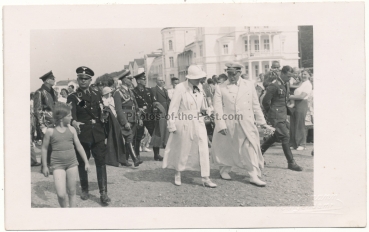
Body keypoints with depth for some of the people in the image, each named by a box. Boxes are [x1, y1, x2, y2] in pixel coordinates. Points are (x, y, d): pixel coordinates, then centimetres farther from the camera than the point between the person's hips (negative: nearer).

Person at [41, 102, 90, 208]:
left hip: (72, 164, 3)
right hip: (58, 165, -3)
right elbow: (44, 148, 4)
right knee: (61, 194, -10)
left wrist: (86, 162, 9)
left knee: (72, 192, 10)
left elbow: (79, 146, 9)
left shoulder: (71, 129, 2)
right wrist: (44, 166, 6)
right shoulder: (50, 131, -6)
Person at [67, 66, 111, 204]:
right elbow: (71, 114, -17)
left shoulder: (97, 95, 12)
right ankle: (84, 190, 26)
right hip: (82, 134, -2)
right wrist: (73, 122, -38)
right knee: (82, 163, 8)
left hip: (98, 134, 2)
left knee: (101, 162, -4)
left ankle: (103, 192, -2)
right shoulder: (72, 97, 1)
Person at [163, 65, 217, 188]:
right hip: (183, 123, -5)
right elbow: (173, 107, -11)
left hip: (198, 123, 5)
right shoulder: (180, 88, -11)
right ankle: (177, 174, 30)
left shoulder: (199, 89, 7)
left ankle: (205, 178, 3)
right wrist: (172, 125, -12)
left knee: (203, 149, -2)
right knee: (181, 150, 9)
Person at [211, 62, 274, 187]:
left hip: (246, 124, 1)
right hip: (228, 125, -1)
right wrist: (221, 125, -13)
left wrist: (262, 122, 13)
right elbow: (218, 108, -5)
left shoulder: (249, 85, 8)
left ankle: (254, 176, 2)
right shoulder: (220, 88, 0)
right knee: (226, 148, 11)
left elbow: (255, 105, 12)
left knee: (251, 148, -5)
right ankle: (224, 170, 34)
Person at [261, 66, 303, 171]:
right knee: (285, 137, -9)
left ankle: (260, 152, 33)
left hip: (283, 114, 9)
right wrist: (270, 113, -2)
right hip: (276, 115, -9)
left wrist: (286, 110, 19)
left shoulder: (287, 84, 10)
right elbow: (265, 101, -14)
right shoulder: (274, 85, -18)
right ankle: (291, 163, -2)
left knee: (277, 136, 17)